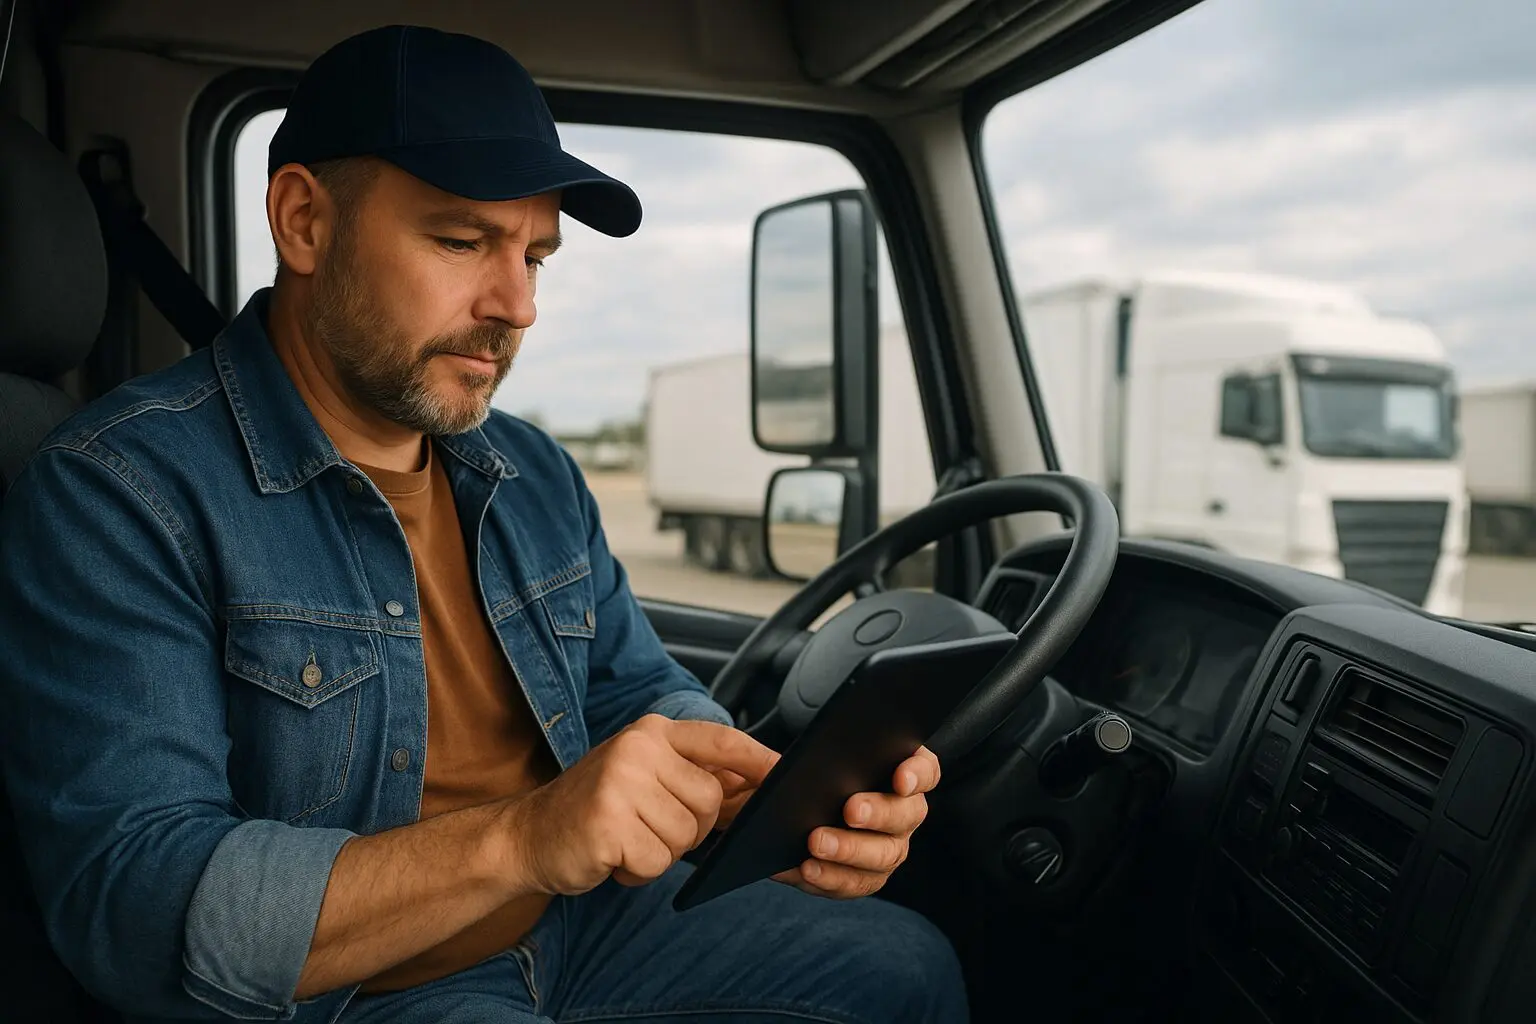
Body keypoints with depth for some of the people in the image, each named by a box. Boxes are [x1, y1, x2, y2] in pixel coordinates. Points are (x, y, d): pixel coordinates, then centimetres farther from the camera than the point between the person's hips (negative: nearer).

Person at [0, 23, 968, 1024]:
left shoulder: (537, 473, 6)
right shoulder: (109, 493, -17)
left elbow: (640, 694, 9)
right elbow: (129, 902, -24)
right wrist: (520, 838, -38)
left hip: (588, 926, 7)